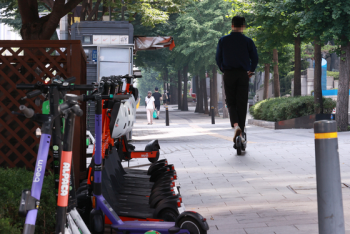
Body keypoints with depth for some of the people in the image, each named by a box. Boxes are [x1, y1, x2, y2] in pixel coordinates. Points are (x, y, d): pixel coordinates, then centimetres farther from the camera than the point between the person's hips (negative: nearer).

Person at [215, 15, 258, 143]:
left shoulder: (223, 40, 1)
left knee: (231, 103, 8)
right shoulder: (247, 41, -1)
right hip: (243, 75, 0)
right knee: (242, 104, 5)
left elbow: (218, 58, 4)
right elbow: (255, 58, 1)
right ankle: (241, 132, 5)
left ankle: (235, 125, -19)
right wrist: (251, 71, 18)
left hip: (228, 75, 0)